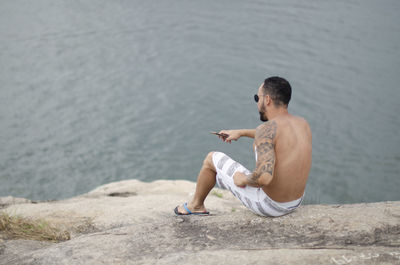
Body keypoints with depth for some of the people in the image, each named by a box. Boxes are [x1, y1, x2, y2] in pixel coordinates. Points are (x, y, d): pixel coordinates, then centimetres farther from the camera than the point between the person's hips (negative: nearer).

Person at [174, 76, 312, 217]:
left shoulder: (266, 129, -25)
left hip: (269, 205, -7)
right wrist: (242, 132, 26)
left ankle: (196, 205, 35)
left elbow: (264, 177, -36)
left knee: (212, 158, 11)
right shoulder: (303, 123, 0)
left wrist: (244, 180, -15)